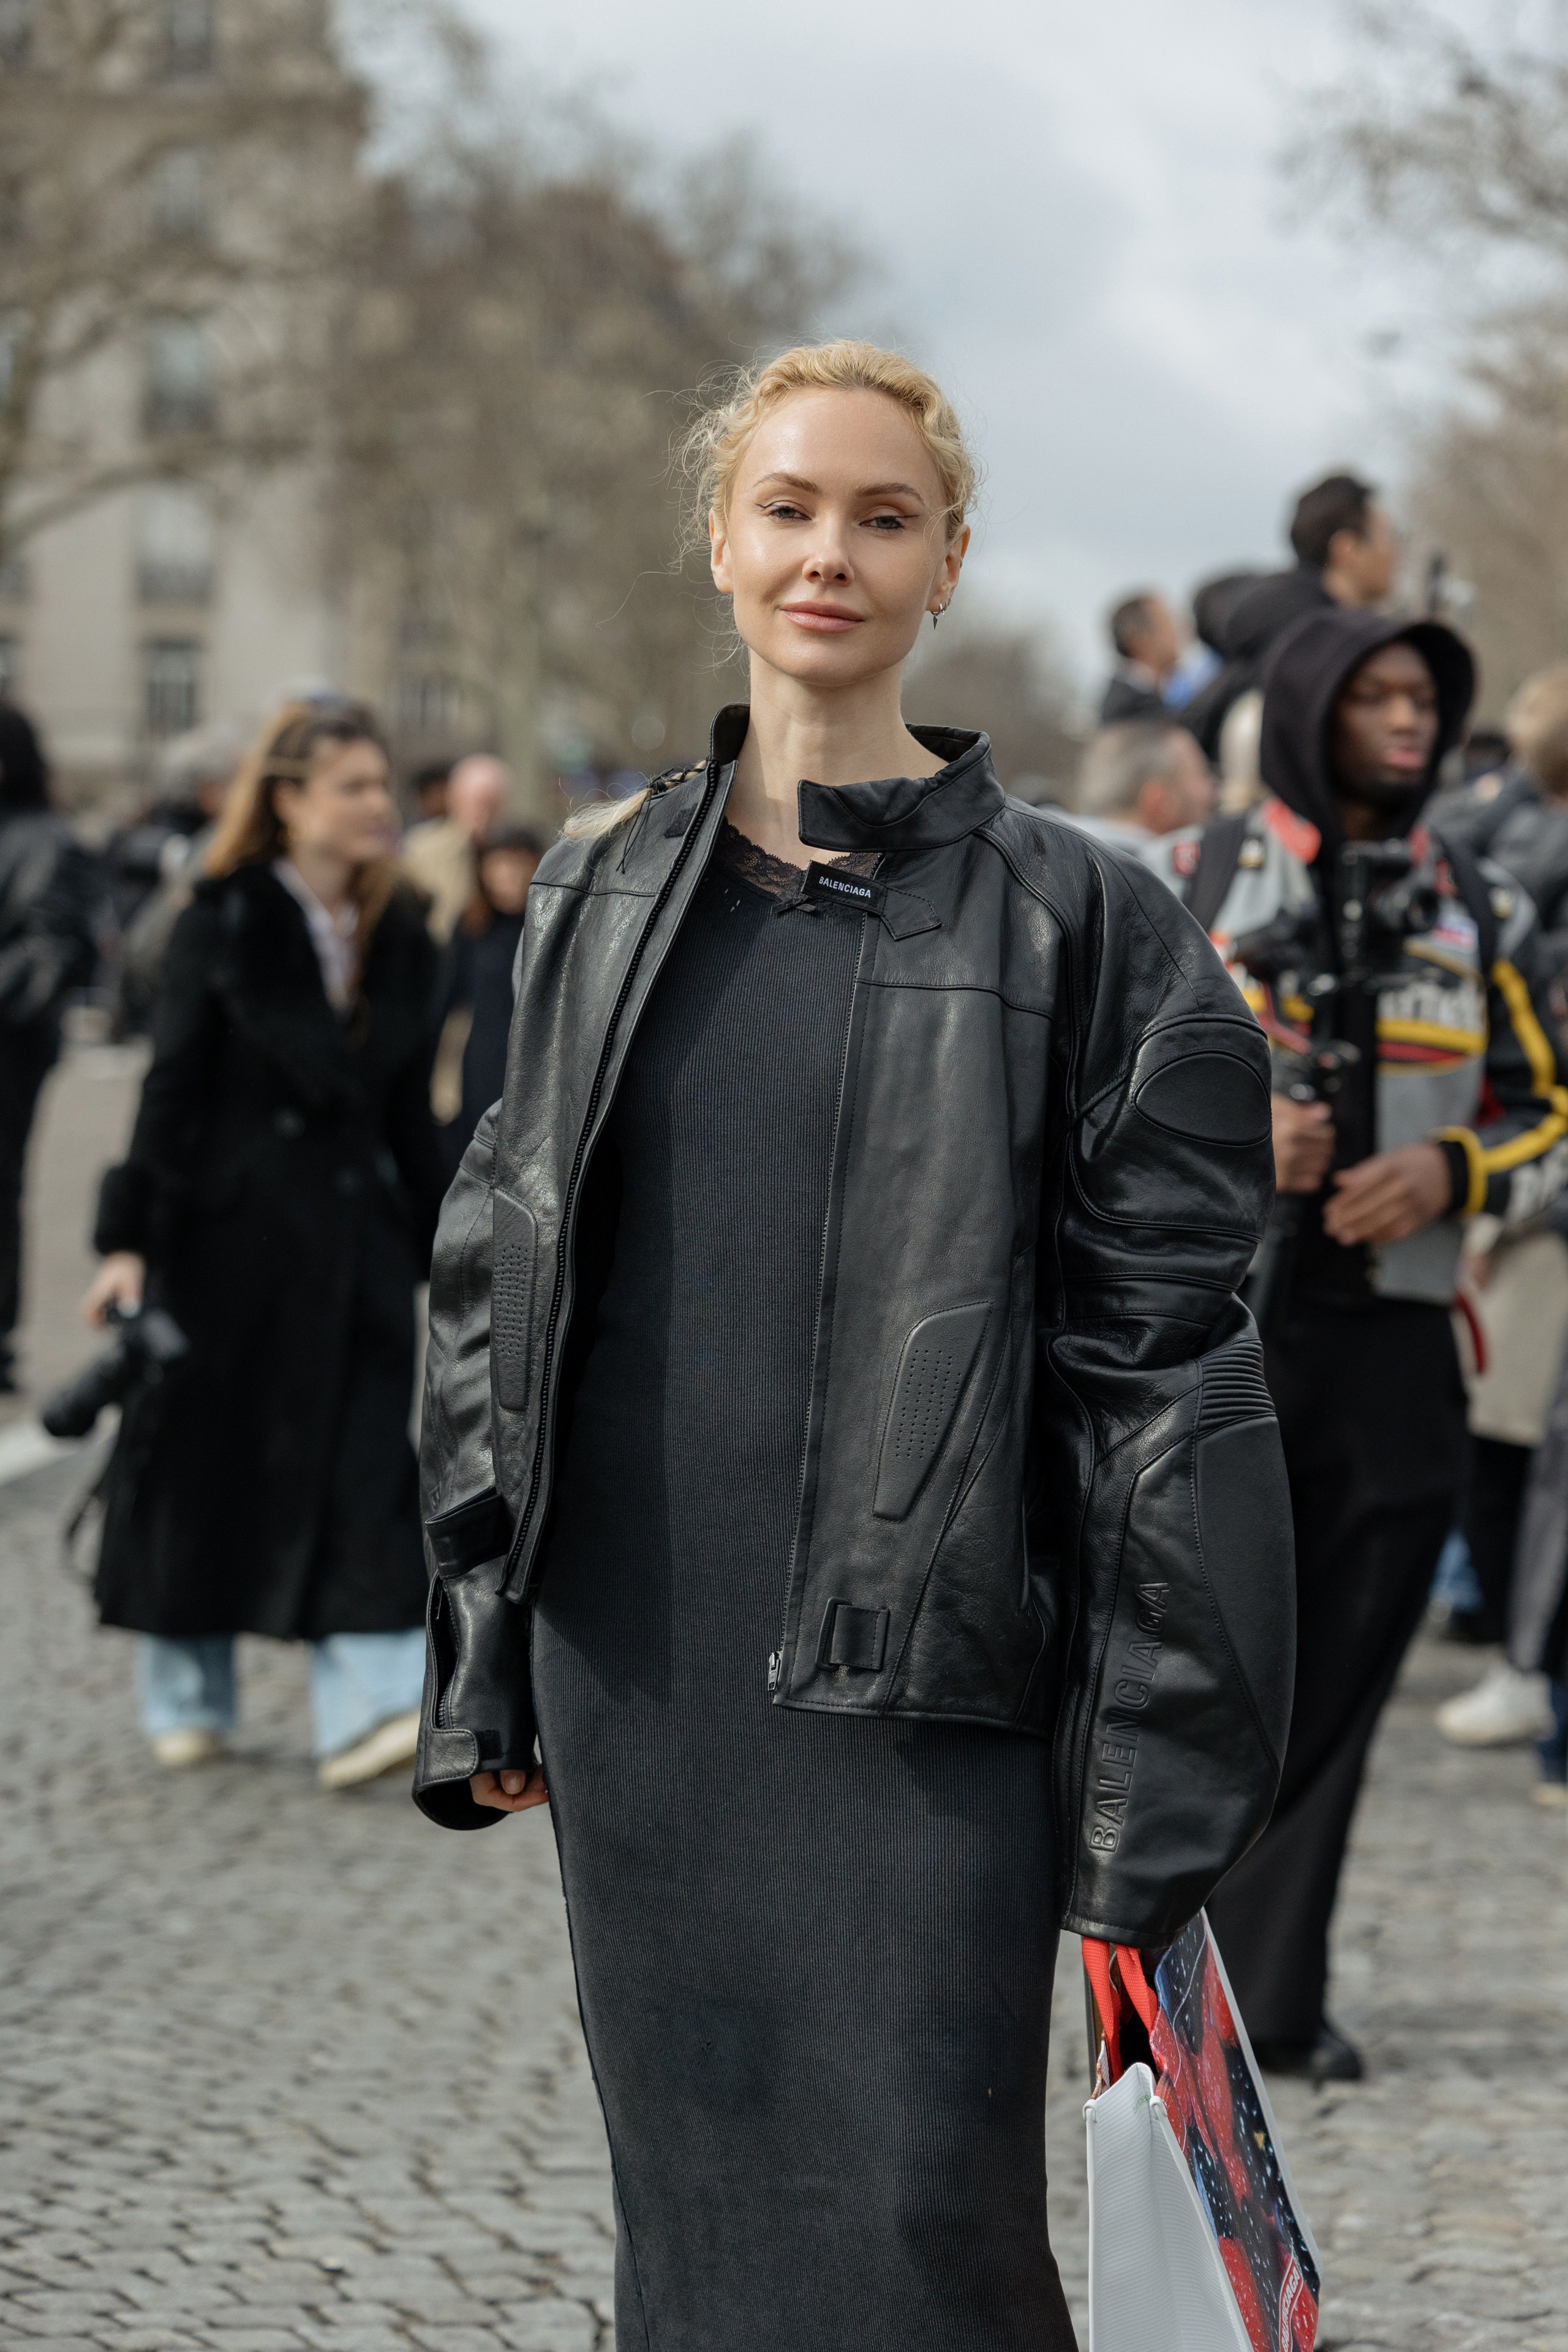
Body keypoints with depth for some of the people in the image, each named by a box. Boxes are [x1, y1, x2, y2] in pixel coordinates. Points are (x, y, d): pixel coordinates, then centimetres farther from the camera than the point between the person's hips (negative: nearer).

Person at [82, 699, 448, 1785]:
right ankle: (188, 1699, 21)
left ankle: (371, 1705, -13)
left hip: (355, 1238, 4)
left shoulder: (399, 942, 9)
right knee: (205, 1462, 6)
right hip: (228, 1234, -3)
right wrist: (128, 1239, -13)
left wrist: (444, 1253, 14)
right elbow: (172, 1089, -7)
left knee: (365, 1468, -7)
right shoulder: (223, 927, -5)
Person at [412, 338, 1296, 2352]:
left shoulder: (1073, 922, -2)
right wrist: (484, 1671, 10)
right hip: (635, 1674, 4)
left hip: (920, 1687, -4)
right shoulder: (600, 898, 10)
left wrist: (1152, 1805, -9)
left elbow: (1158, 1356, -5)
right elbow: (495, 1282, 14)